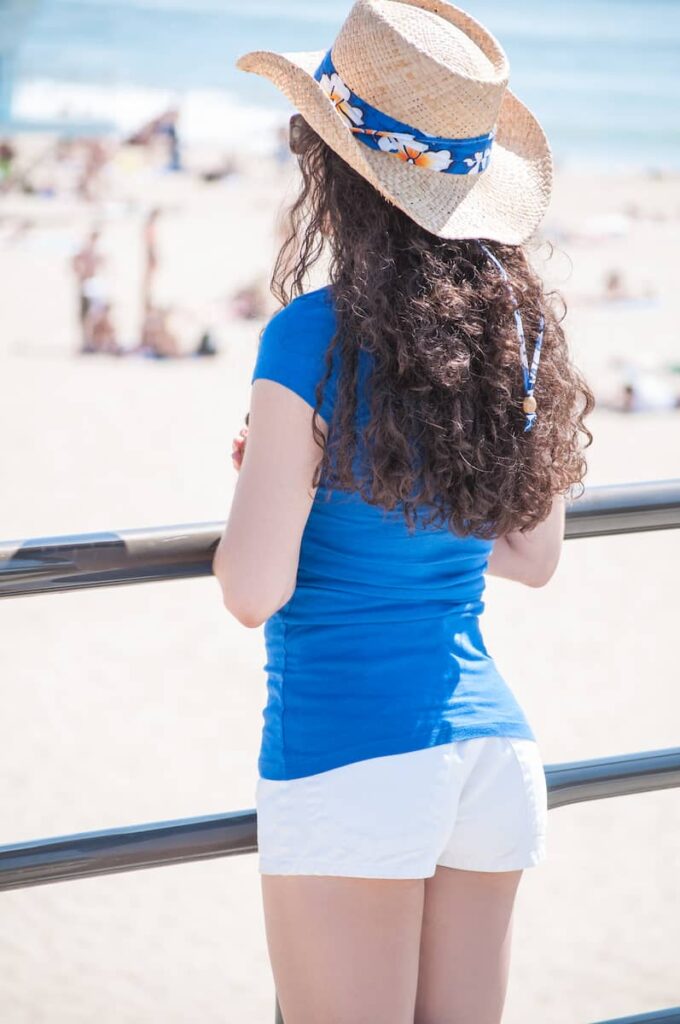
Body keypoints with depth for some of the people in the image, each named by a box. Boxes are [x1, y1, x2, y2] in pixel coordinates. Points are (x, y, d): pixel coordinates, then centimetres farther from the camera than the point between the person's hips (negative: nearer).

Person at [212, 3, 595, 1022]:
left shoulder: (315, 336, -14)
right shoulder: (512, 327, 4)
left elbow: (254, 589, -13)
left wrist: (255, 472, 6)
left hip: (349, 758, -6)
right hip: (494, 747, 6)